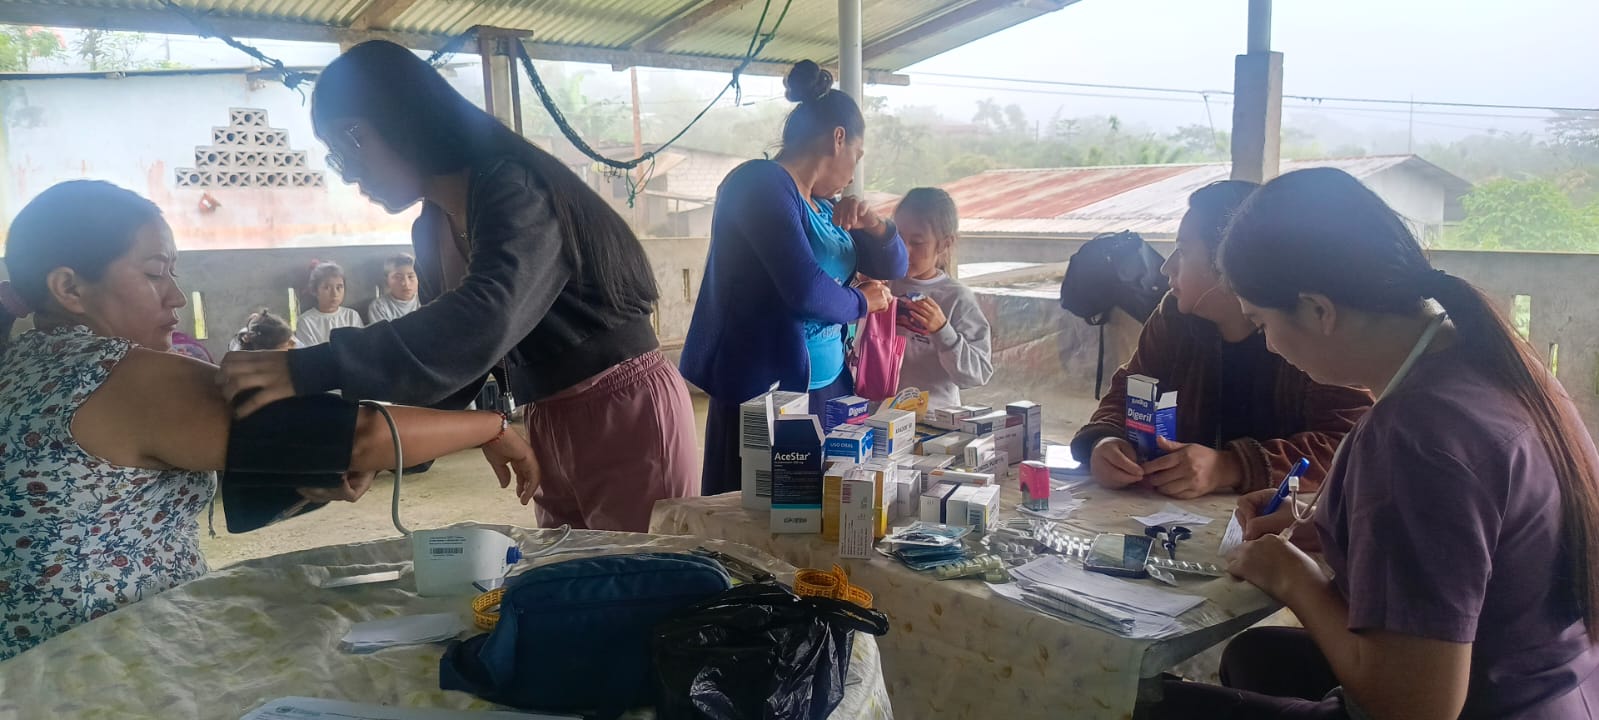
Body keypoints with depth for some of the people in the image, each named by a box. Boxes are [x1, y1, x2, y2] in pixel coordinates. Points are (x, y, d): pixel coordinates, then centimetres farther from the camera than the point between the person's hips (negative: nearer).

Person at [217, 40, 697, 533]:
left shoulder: (514, 187, -18)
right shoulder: (431, 229, 9)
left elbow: (482, 323, -34)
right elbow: (442, 348, 12)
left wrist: (310, 371, -37)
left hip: (627, 415, -8)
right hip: (548, 432, 8)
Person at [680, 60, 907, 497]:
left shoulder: (820, 205, 14)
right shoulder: (761, 183, -12)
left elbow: (893, 267, 21)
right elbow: (806, 290, -24)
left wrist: (874, 227, 0)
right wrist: (861, 302, -4)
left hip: (827, 386, 9)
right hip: (765, 392, -8)